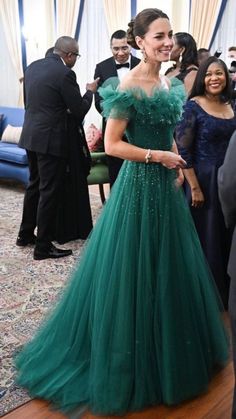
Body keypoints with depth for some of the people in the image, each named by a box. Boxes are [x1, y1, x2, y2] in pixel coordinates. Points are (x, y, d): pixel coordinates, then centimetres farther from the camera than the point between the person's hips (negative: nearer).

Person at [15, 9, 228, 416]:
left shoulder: (167, 83, 9)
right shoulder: (129, 86, -15)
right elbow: (112, 144, -18)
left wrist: (176, 162, 4)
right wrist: (158, 157, -17)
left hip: (166, 184, 9)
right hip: (139, 184, -9)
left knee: (167, 266, 18)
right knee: (134, 268, 3)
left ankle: (167, 352, 40)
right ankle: (129, 363, 24)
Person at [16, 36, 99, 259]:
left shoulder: (32, 66, 9)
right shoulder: (64, 74, -15)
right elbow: (80, 110, -10)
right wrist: (90, 91, 8)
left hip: (30, 136, 8)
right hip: (50, 139, -8)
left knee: (34, 185, 20)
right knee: (49, 191, -1)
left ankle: (25, 234, 30)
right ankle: (43, 246, 6)